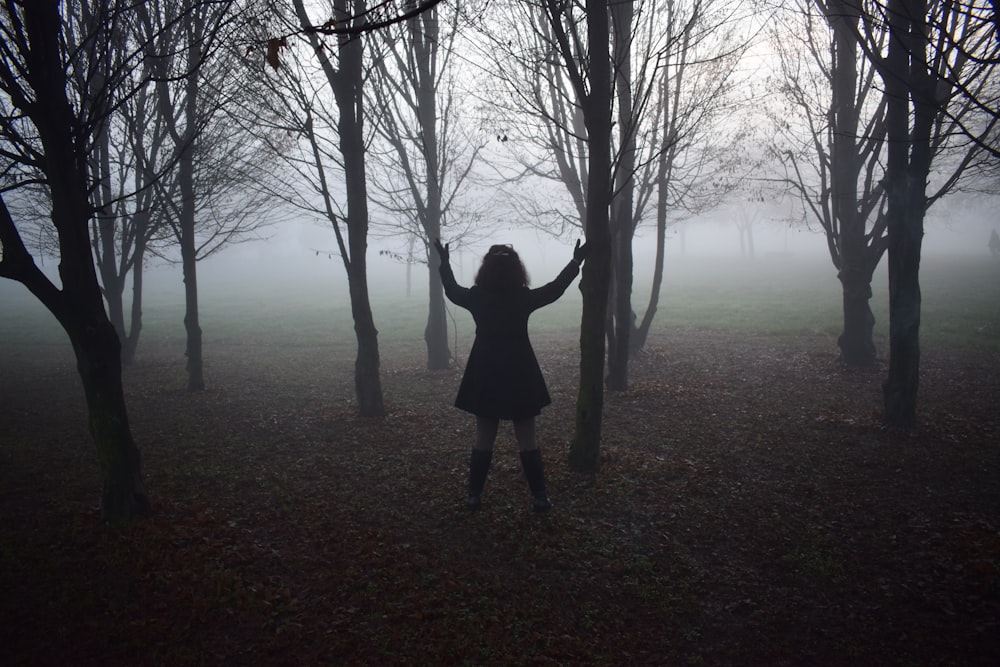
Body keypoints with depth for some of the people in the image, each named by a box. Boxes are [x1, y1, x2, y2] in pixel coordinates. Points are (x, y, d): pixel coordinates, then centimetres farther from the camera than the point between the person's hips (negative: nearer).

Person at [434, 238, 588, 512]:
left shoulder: (476, 298, -6)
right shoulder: (524, 298, -11)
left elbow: (452, 291, 14)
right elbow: (556, 288, 3)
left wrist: (444, 262, 28)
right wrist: (576, 261, 15)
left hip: (486, 377, 2)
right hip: (520, 376, -1)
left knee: (483, 439, 12)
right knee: (527, 440, 6)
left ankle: (474, 495, 16)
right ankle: (539, 496, 9)